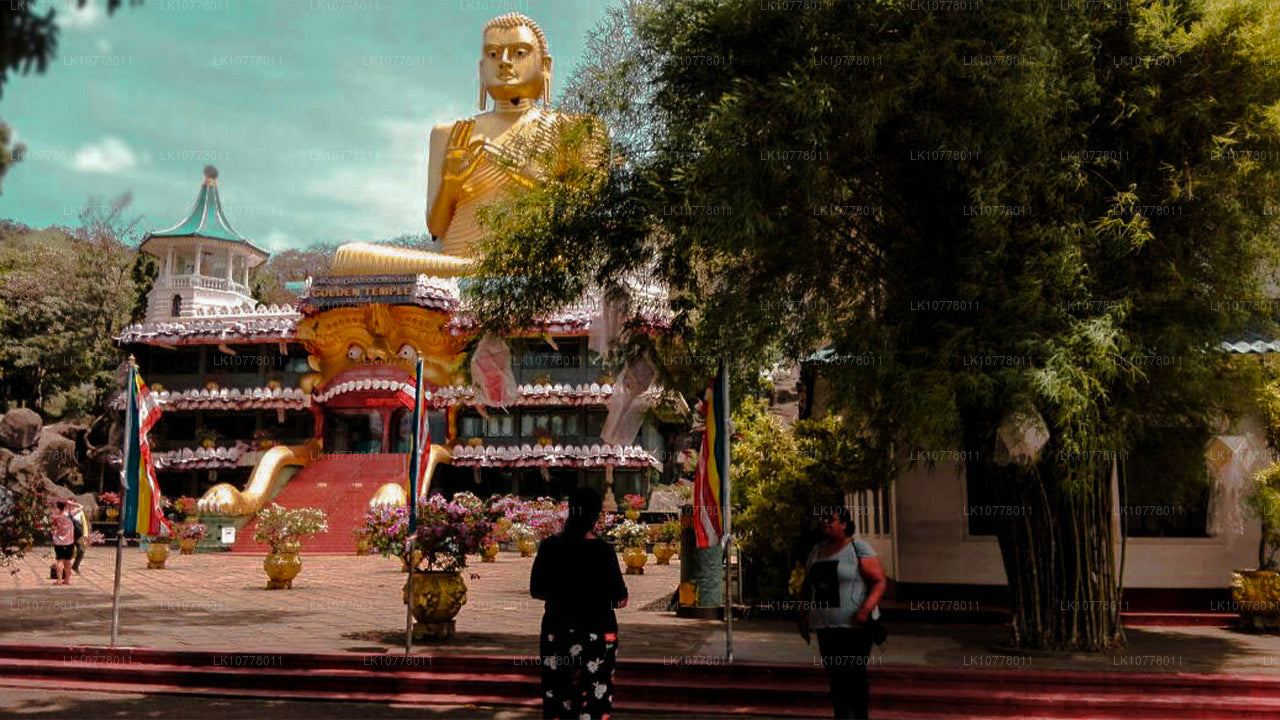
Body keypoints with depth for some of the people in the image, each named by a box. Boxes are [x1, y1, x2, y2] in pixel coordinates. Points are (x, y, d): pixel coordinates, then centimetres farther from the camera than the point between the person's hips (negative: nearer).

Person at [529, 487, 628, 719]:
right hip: (597, 633, -3)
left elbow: (535, 591, 5)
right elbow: (620, 599, -9)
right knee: (593, 700, 5)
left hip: (556, 630, 3)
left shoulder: (550, 547, -4)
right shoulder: (603, 551, -13)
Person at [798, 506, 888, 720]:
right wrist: (803, 617, 15)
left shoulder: (858, 549, -4)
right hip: (825, 626, 6)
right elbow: (807, 587, 22)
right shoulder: (816, 551, 15)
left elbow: (880, 581, -9)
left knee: (855, 674, -7)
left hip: (854, 625, -6)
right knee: (834, 676, 7)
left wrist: (866, 609, -21)